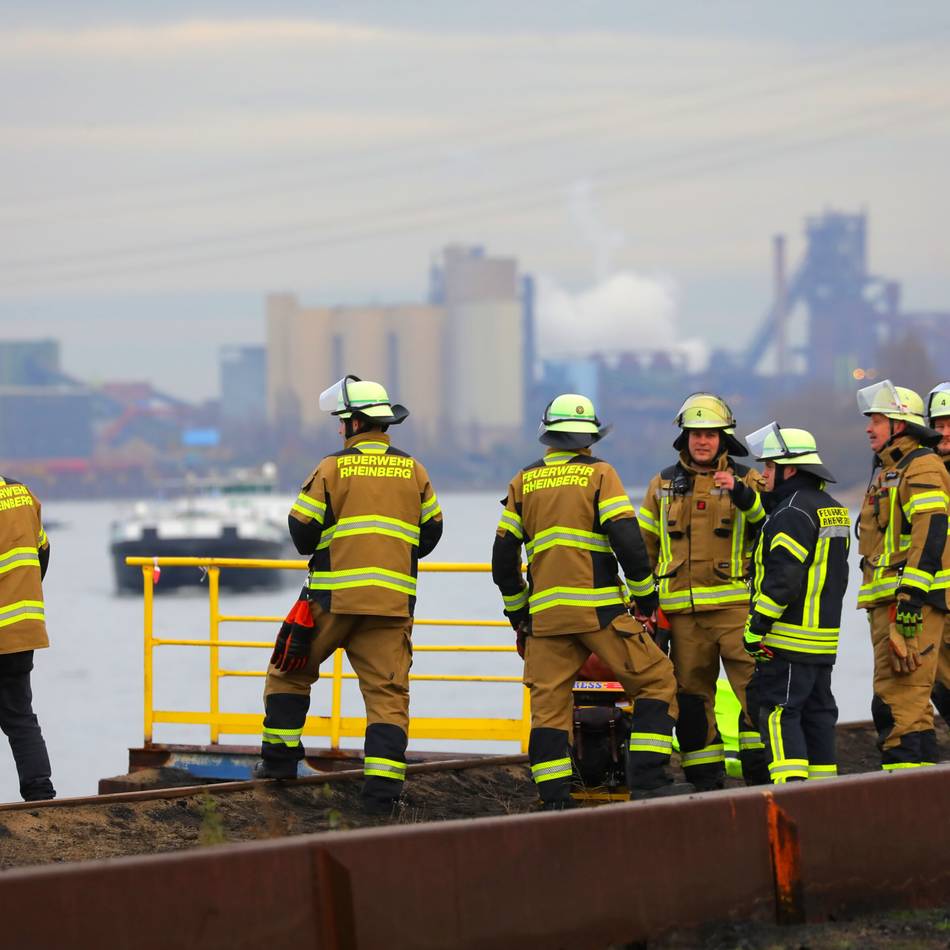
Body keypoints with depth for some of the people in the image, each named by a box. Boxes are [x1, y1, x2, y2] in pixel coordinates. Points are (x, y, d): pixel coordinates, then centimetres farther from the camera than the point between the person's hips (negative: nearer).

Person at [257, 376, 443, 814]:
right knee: (388, 691, 1)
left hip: (335, 596, -2)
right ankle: (383, 786, -9)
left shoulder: (334, 468, -4)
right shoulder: (413, 471, 8)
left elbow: (302, 530, -1)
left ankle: (280, 758, 19)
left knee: (291, 671, 17)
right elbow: (431, 531, 15)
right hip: (393, 599, 2)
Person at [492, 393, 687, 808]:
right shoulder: (599, 474, 0)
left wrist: (517, 612, 24)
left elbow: (503, 554, 13)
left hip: (545, 614, 4)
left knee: (548, 704, 5)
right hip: (599, 609, -4)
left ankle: (553, 800, 0)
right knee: (655, 681, 5)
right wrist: (646, 596, 3)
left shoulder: (524, 482, 13)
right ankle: (646, 780, -5)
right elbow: (627, 539, -8)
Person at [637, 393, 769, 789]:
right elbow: (643, 544, 21)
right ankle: (705, 781, 10)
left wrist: (742, 495, -26)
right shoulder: (663, 485, 14)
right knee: (692, 694, 5)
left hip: (734, 603, -3)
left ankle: (761, 772, -10)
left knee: (755, 685, -13)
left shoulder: (746, 480, 6)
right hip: (682, 609, 3)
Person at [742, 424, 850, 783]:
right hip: (824, 639, 10)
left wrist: (755, 628, -17)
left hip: (788, 637, -10)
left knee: (778, 714, -8)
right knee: (816, 713, 13)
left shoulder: (793, 514, -15)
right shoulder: (834, 510, 16)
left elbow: (782, 579, -21)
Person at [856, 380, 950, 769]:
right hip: (887, 602, 11)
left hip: (912, 600, -11)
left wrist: (911, 600, -26)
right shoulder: (887, 470, 23)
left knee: (898, 702, -16)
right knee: (910, 700, 12)